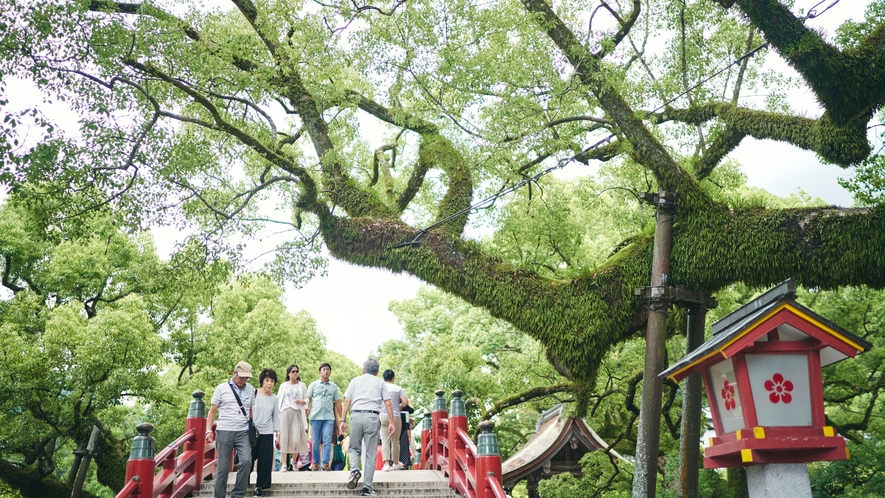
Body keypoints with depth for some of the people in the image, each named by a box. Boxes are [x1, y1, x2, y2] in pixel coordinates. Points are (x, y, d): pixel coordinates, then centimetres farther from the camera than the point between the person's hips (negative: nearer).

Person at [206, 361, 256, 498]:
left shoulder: (251, 390, 8)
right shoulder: (222, 388, 1)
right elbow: (212, 411, 3)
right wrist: (209, 430, -5)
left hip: (243, 432, 1)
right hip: (224, 431, -1)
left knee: (246, 461, -15)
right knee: (223, 466, 2)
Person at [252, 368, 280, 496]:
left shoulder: (274, 398, 5)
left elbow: (276, 417, 9)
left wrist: (277, 434, 7)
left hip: (268, 433, 2)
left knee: (265, 461, 3)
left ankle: (259, 486, 15)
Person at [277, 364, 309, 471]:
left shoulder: (302, 385, 13)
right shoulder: (283, 385, 14)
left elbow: (306, 400, 12)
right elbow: (279, 401, 13)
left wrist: (302, 401, -10)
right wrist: (277, 414, 4)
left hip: (297, 413, 0)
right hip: (285, 413, 0)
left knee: (297, 438, -6)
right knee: (284, 438, -7)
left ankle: (294, 461, 16)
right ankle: (284, 465, -5)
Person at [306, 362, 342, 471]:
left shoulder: (333, 386, 12)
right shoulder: (314, 385, 9)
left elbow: (337, 403, 13)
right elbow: (308, 400, 6)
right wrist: (306, 415, -5)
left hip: (329, 417, 0)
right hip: (315, 416, 0)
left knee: (327, 441, -7)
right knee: (316, 442, 4)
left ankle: (326, 463, -6)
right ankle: (315, 462, 14)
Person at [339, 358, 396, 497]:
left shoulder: (355, 380, 16)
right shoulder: (381, 383, 14)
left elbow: (347, 401, 8)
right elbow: (388, 404, 7)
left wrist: (343, 421, 7)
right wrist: (391, 422, 8)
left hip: (356, 415, 1)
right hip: (372, 417, -1)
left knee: (354, 448, 17)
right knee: (371, 453, 5)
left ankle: (354, 469, -10)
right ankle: (367, 487, 4)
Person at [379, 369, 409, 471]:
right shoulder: (398, 389, 2)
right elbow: (405, 401, -8)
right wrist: (399, 406, 10)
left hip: (383, 416, 0)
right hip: (395, 417, 0)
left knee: (385, 441, -2)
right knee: (395, 441, 12)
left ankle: (386, 463, -15)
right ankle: (395, 463, 24)